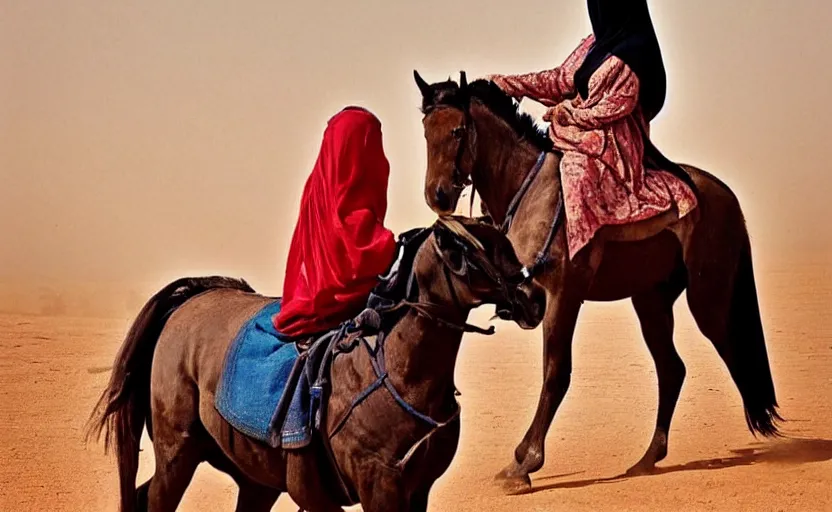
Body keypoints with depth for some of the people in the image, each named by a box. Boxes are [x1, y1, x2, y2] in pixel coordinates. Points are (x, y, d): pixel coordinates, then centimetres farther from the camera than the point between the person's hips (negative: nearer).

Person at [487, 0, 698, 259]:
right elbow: (561, 79, 13)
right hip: (587, 134, 10)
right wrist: (507, 84, 10)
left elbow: (615, 106, -19)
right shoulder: (598, 44, 9)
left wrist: (565, 113, -12)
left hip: (614, 143, -10)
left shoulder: (632, 52, -17)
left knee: (578, 173, -31)